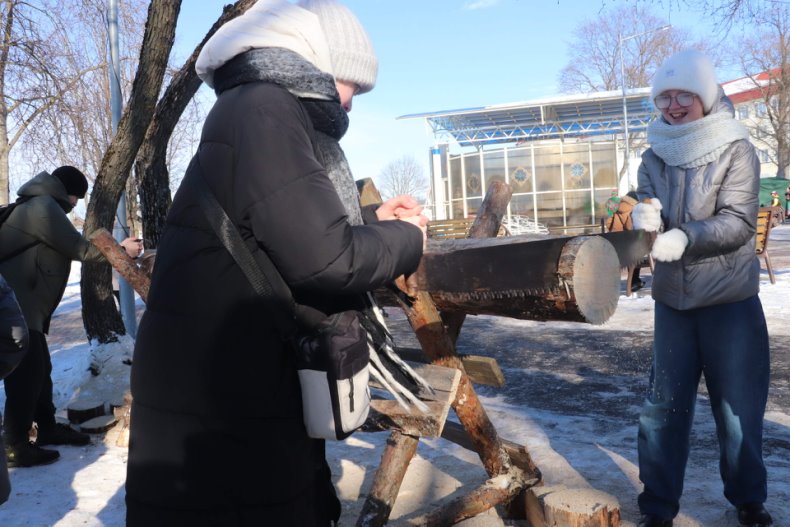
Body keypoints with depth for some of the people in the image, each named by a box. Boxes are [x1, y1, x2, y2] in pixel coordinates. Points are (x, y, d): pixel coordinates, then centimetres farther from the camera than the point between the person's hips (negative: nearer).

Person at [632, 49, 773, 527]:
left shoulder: (736, 150, -7)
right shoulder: (655, 156, 3)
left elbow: (739, 222, -17)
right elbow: (650, 216, -3)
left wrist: (685, 237, -33)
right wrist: (644, 220, -26)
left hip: (731, 300, -2)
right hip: (672, 301, 3)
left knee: (738, 405, 8)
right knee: (664, 403, 5)